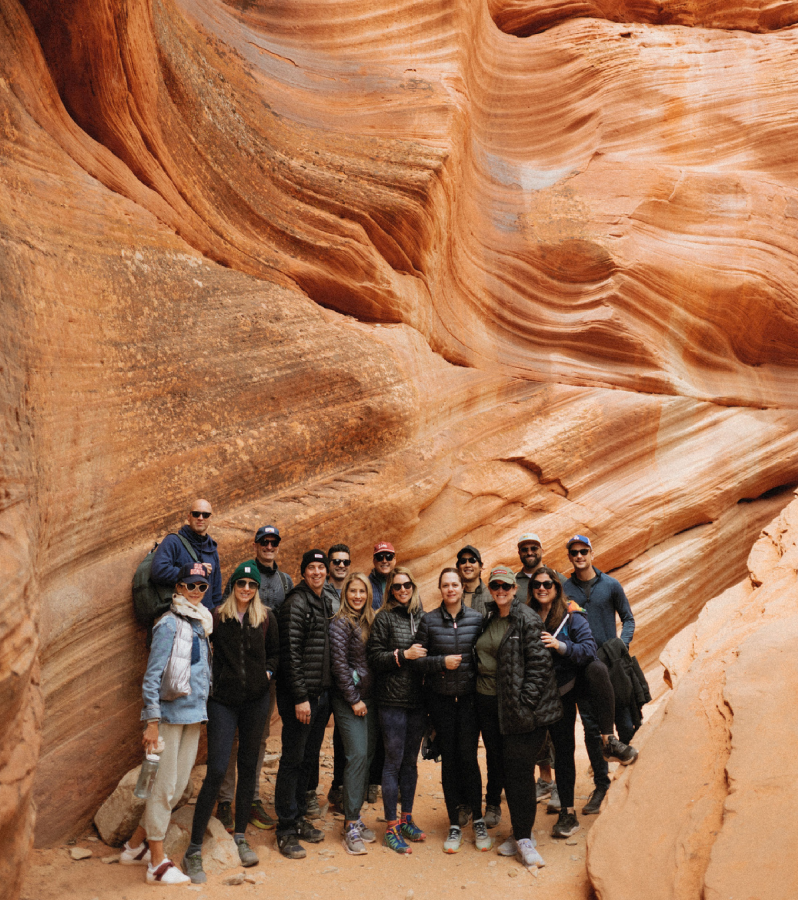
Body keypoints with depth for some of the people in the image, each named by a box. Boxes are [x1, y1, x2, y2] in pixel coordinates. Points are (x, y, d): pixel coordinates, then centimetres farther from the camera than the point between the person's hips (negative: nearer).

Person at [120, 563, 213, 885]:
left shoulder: (201, 623, 12)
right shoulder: (170, 624, -12)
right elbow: (152, 675, -15)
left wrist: (203, 708, 16)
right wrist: (152, 722, -18)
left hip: (193, 714, 8)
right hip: (170, 713, -8)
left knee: (178, 786, 13)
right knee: (164, 786, 0)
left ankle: (135, 846, 28)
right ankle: (157, 864, 11)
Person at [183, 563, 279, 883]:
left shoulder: (266, 617, 1)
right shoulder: (217, 616, -6)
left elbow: (276, 651, 14)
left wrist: (268, 672, -1)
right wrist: (209, 680, -6)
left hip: (256, 700, 3)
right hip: (223, 701, -3)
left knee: (248, 767, 12)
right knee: (217, 770, -8)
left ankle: (240, 836, 28)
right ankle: (194, 850, 2)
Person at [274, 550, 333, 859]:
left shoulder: (325, 603, 13)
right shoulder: (296, 604, -13)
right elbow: (291, 654, -17)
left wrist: (325, 692, 14)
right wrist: (300, 698, -19)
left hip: (321, 694, 8)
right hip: (300, 696, -8)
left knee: (308, 759, 16)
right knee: (293, 760, 0)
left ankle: (299, 818, 28)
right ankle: (285, 830, 10)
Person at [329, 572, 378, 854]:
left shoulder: (370, 621, 12)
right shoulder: (340, 623, -8)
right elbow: (339, 664, -11)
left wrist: (371, 698, 9)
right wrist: (354, 699, -10)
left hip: (370, 698, 7)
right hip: (348, 700, -6)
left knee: (367, 757, 8)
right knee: (357, 755, -11)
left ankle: (355, 817, 19)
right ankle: (351, 826, -3)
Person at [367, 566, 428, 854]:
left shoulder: (422, 617, 8)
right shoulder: (384, 618, -4)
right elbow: (374, 658, -8)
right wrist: (404, 654, -15)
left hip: (418, 699, 4)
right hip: (393, 700, -4)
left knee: (411, 760, 13)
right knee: (394, 761, 1)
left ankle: (406, 819, 27)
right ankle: (391, 827, 12)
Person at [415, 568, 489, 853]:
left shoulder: (477, 619, 0)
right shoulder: (429, 621, -1)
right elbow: (417, 660, 0)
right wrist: (442, 662, -14)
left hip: (469, 696, 0)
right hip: (440, 698, 0)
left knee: (468, 757, -1)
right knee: (448, 759, 7)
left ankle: (478, 821, 16)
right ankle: (454, 825, 19)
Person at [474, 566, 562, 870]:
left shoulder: (527, 620, -10)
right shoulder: (488, 619, 11)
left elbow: (539, 663, -13)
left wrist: (524, 702, -17)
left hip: (518, 707, -7)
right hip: (488, 703, 7)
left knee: (518, 769, -4)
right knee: (502, 766, 11)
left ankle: (524, 837, 7)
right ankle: (521, 831, 24)